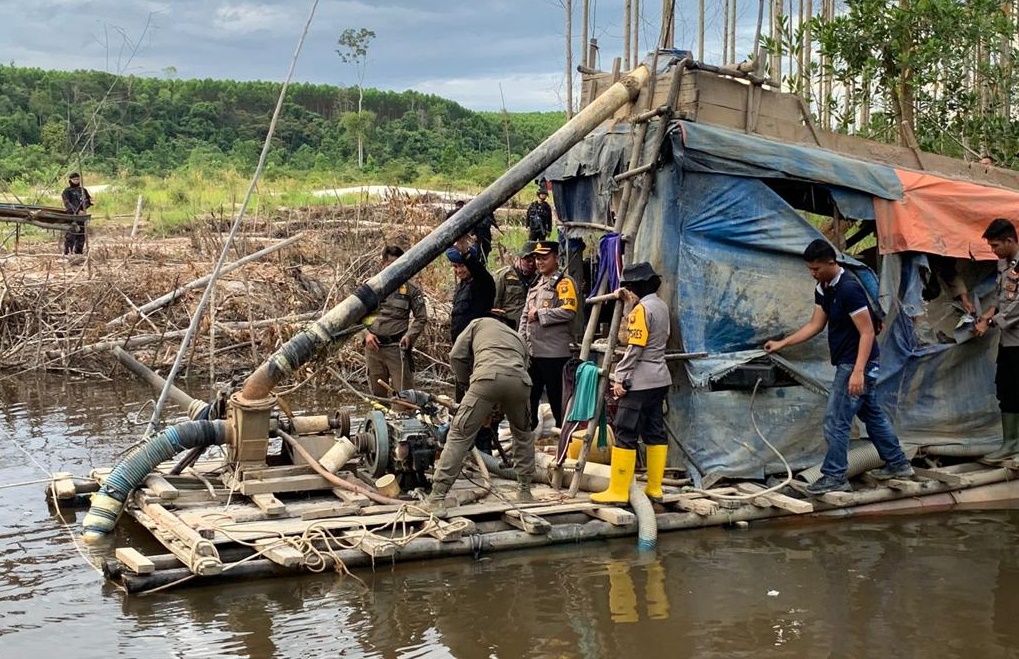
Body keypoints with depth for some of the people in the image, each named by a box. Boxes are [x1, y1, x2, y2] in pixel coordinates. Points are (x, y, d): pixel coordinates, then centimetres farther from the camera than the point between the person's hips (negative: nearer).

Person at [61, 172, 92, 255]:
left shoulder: (83, 190, 16)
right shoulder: (67, 191, 0)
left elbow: (89, 201, 15)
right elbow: (67, 203, -12)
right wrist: (77, 211, -24)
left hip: (82, 215, 5)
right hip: (71, 215, -5)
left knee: (81, 235, 7)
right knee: (70, 235, -12)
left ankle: (78, 252, 17)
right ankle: (68, 252, -11)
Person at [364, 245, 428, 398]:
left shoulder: (410, 289, 3)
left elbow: (421, 317, 5)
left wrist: (409, 336, -10)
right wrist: (366, 333, -3)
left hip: (397, 347, -3)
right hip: (373, 347, 3)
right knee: (376, 394, 12)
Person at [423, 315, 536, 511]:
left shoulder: (479, 323, 32)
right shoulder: (518, 338, 41)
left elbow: (457, 356, 20)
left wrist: (468, 387, 31)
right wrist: (492, 411, 39)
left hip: (488, 377, -3)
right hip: (520, 381, 4)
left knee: (459, 434, 3)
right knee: (523, 434, 30)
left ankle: (437, 497, -1)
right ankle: (524, 490, 33)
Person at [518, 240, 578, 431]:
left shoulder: (564, 283, -6)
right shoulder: (536, 285, 20)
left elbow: (568, 311, -20)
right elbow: (525, 316, 22)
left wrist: (539, 314, -14)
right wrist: (521, 342, 10)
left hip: (554, 352, -8)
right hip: (532, 351, 8)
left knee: (556, 396, -1)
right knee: (529, 395, 13)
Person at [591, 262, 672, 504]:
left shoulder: (642, 309, -15)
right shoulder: (660, 305, 12)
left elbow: (634, 348, -18)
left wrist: (620, 378, -14)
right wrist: (628, 301, 20)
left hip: (639, 382, -10)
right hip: (659, 380, 10)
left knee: (625, 434, -7)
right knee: (655, 432, 11)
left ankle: (618, 491, -6)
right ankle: (654, 488, 14)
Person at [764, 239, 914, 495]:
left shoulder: (849, 289, -23)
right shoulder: (823, 289, 5)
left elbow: (867, 333, -24)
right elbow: (815, 325, 14)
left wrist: (858, 371, -29)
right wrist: (782, 343, 8)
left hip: (856, 363, -10)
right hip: (848, 362, 10)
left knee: (836, 420, -6)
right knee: (872, 414, 19)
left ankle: (835, 477, 2)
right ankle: (898, 464, 30)